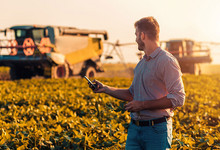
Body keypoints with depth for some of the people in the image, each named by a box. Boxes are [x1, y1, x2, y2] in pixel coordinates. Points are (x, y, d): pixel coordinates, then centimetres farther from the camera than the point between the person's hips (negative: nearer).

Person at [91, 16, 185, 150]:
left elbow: (178, 99, -18)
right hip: (135, 128, 7)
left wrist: (143, 105, -17)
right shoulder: (141, 64, 17)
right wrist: (105, 89, 22)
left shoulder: (167, 61, -11)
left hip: (157, 130, -7)